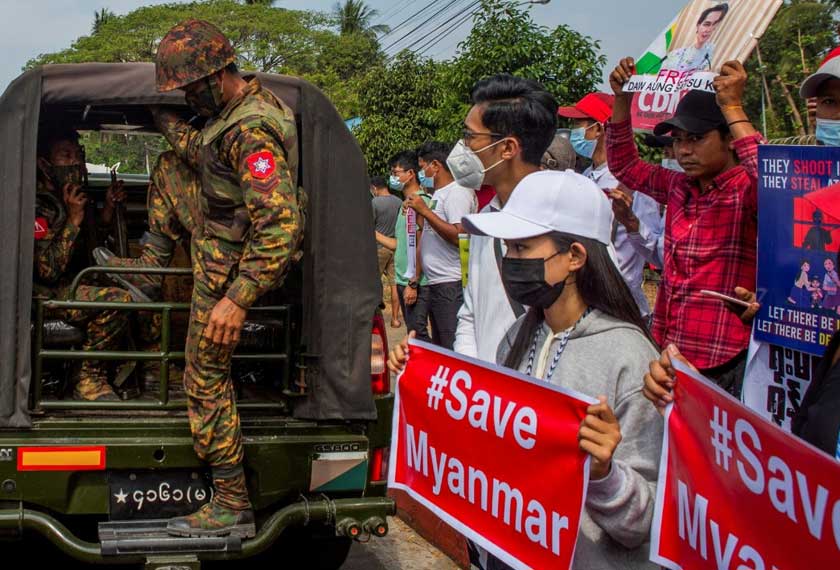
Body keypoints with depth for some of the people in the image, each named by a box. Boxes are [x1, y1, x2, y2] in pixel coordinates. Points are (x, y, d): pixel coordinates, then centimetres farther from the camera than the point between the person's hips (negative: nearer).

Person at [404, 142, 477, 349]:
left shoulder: (457, 192, -11)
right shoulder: (439, 194, 20)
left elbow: (459, 236, -22)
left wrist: (425, 211, -18)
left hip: (451, 283, -11)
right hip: (436, 284, 11)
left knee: (453, 349, -11)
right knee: (439, 347, 15)